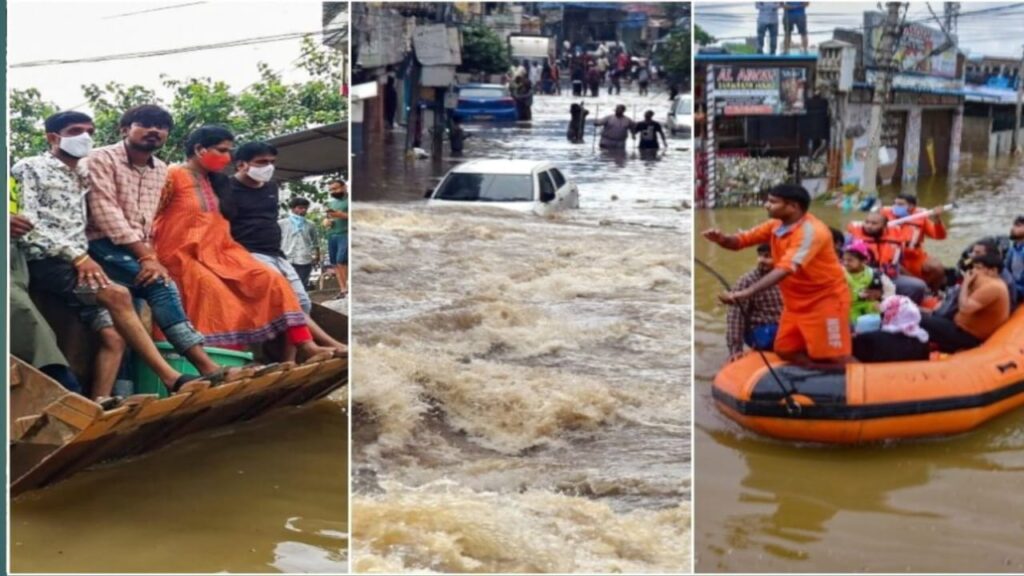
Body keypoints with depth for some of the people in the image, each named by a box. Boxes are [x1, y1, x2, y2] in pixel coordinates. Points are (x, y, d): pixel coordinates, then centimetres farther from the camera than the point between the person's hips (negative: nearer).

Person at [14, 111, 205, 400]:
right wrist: (77, 255, -17)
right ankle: (172, 379, -28)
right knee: (118, 295, -27)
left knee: (113, 335, -13)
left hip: (78, 265, 8)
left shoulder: (83, 177, 25)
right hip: (44, 262, -8)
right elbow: (26, 224, -8)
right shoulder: (29, 169, 4)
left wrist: (85, 260, -2)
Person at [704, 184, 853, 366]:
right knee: (785, 350, 8)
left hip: (826, 299, -9)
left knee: (834, 360, -9)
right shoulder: (776, 225, 0)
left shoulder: (812, 231, -27)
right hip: (796, 301, 9)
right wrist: (722, 239, -24)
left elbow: (786, 268, -38)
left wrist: (747, 293, -48)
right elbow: (741, 240, 3)